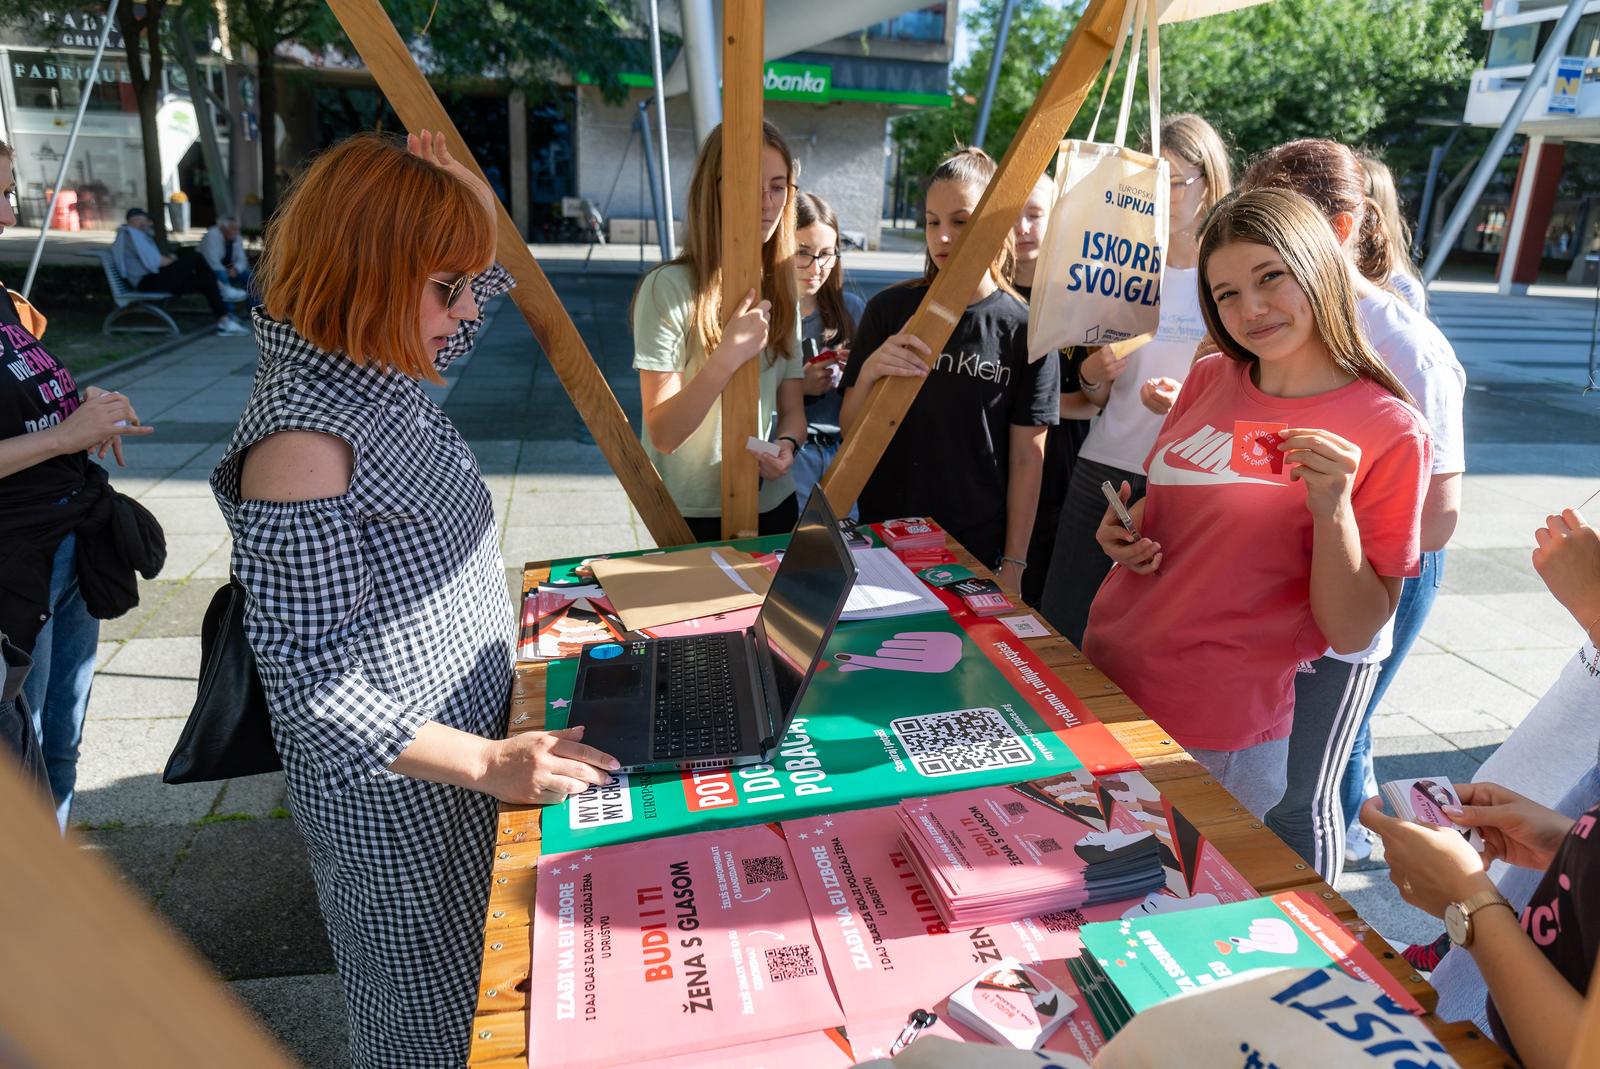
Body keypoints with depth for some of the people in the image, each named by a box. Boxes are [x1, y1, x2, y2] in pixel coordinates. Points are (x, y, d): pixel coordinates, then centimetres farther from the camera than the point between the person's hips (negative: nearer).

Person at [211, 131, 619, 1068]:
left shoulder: (376, 375, -1)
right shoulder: (305, 444, -28)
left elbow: (477, 298, 18)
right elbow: (311, 684, -25)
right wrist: (487, 762, -27)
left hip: (468, 769, 8)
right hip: (400, 805, -8)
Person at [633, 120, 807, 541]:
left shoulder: (782, 289, 4)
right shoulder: (669, 288, -16)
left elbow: (792, 407, 7)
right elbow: (663, 435, -18)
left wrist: (787, 444, -15)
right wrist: (726, 357, -30)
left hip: (773, 505, 6)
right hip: (694, 516, -5)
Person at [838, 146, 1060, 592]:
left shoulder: (1025, 330, -5)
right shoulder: (889, 309, -3)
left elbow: (1027, 459, -3)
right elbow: (849, 431, -1)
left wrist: (1013, 565, -5)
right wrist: (869, 372, -21)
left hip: (977, 550, -1)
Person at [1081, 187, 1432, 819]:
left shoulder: (1389, 430, -12)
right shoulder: (1209, 379, 1)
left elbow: (1353, 634, -12)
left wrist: (1333, 508, -26)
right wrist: (1126, 534, -4)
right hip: (1101, 680, 5)